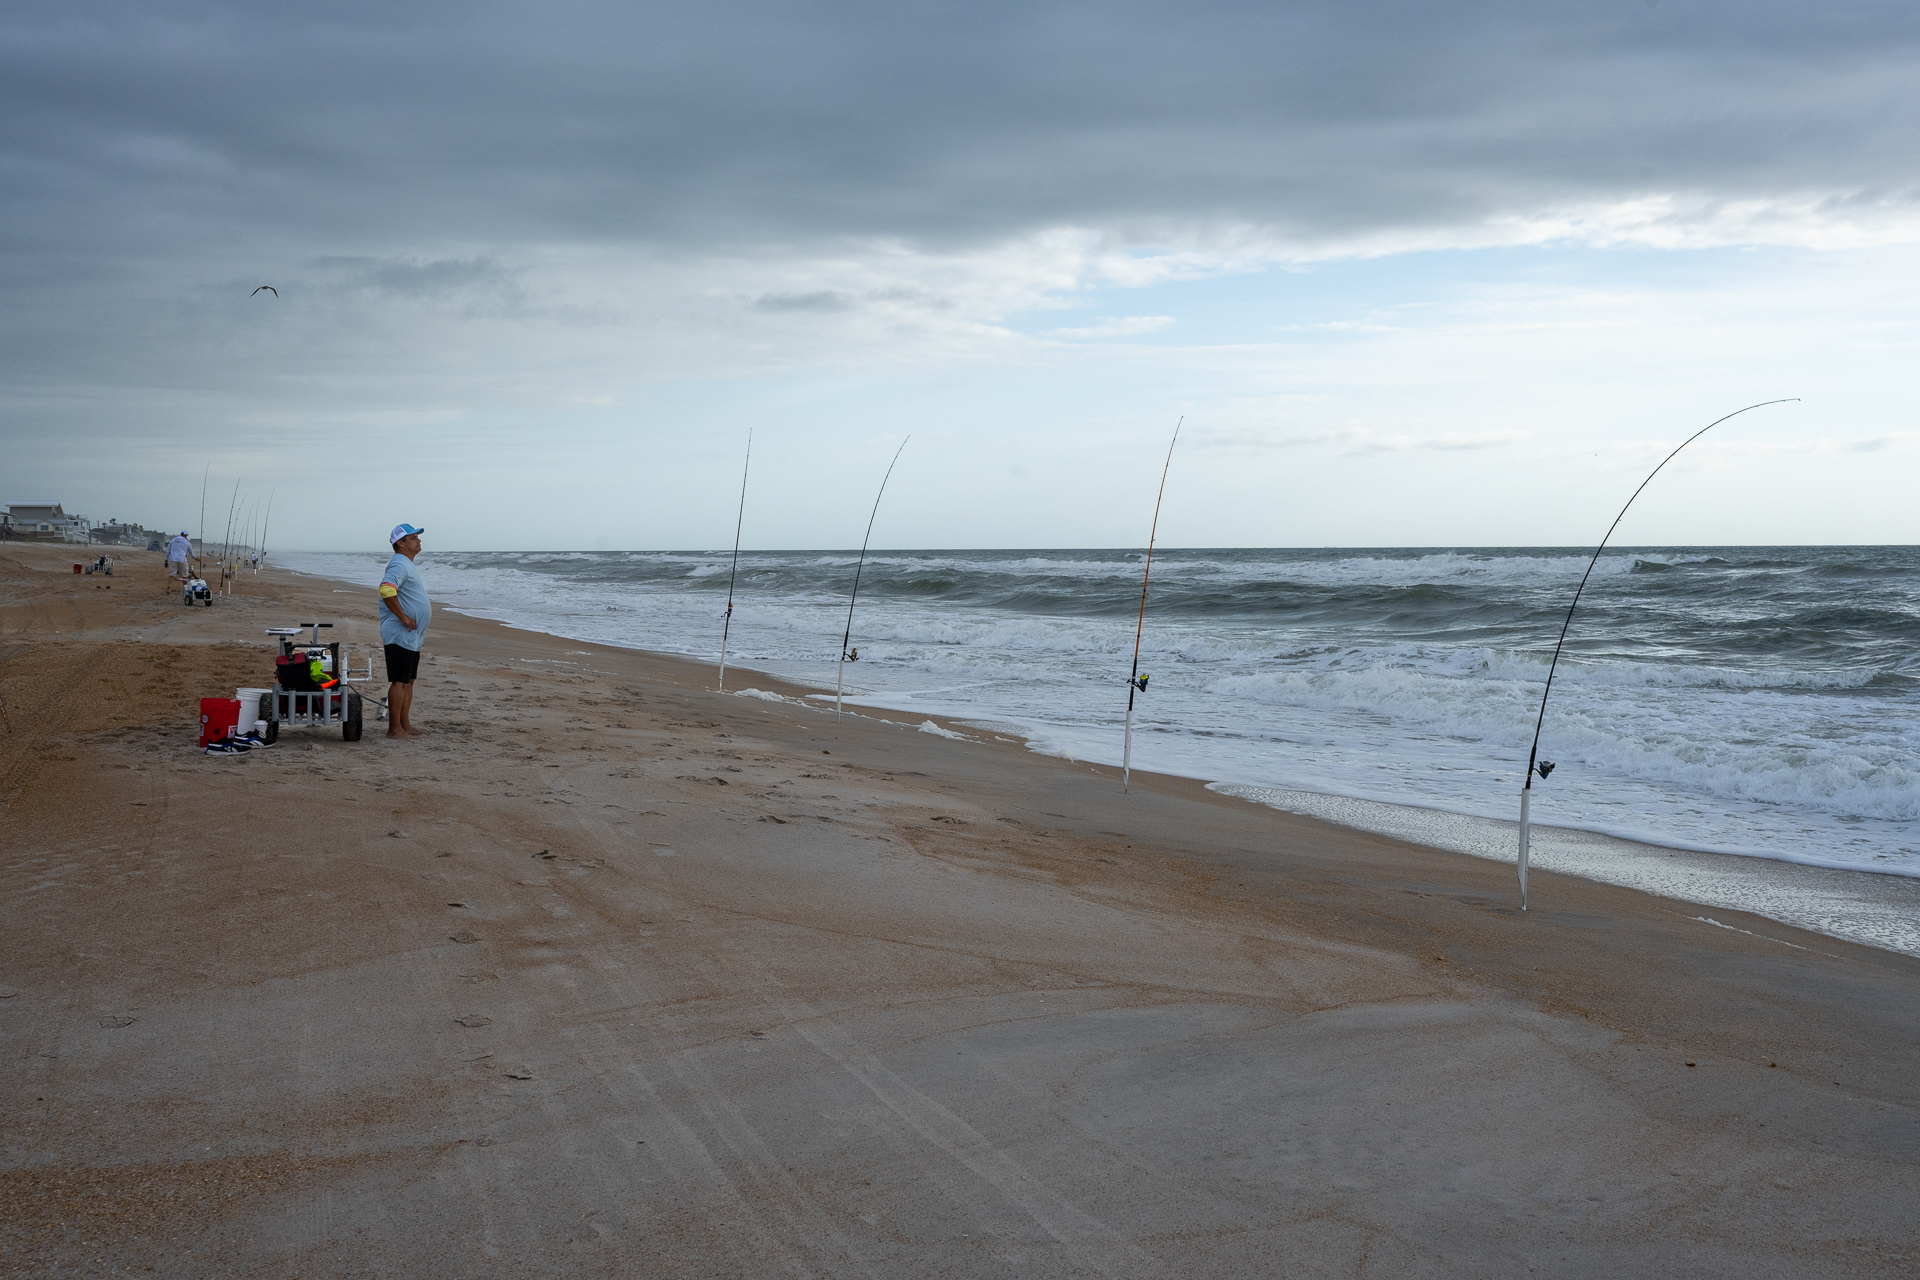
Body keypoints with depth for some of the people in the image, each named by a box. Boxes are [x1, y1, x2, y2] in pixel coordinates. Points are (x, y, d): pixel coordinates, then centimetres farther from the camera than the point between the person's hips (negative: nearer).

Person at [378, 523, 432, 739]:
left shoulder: (408, 565, 19)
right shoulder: (399, 564, -14)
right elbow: (386, 590, -31)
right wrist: (403, 617, -24)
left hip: (412, 636, 10)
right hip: (400, 635, -10)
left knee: (408, 681, 13)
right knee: (399, 681, -8)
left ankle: (405, 725, 19)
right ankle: (394, 729, -5)